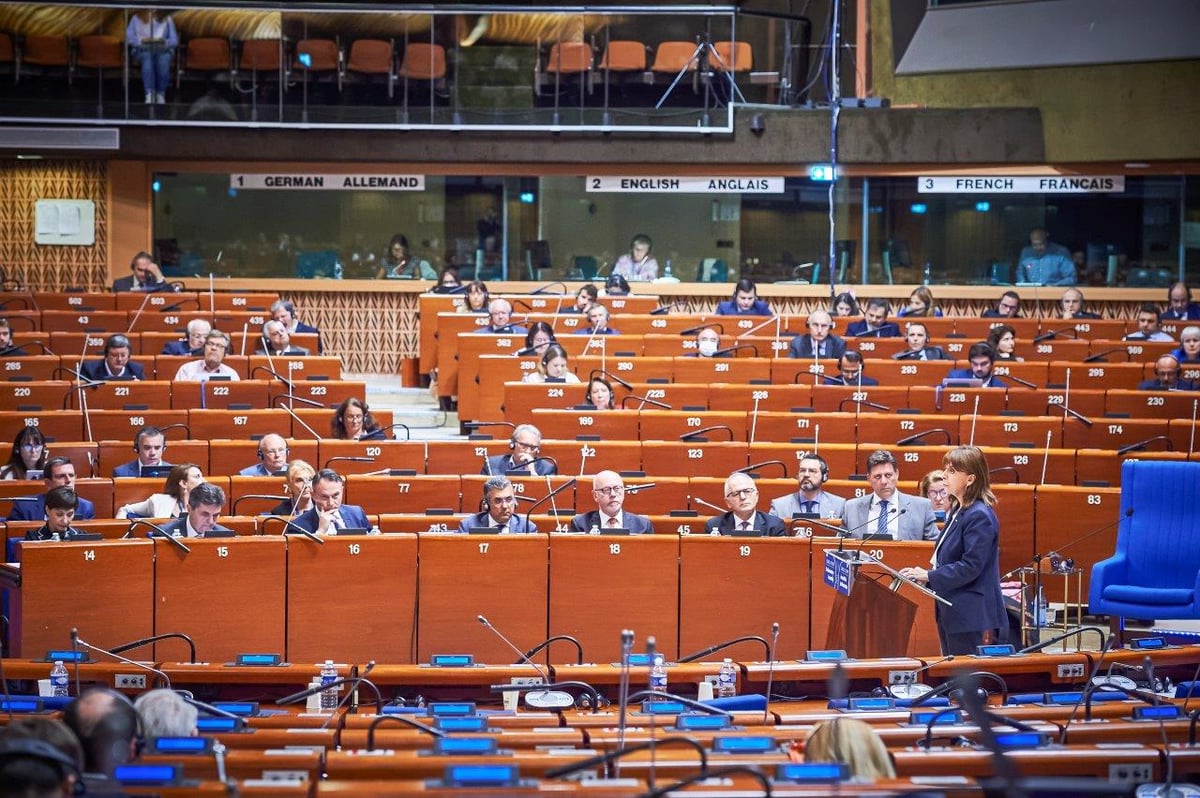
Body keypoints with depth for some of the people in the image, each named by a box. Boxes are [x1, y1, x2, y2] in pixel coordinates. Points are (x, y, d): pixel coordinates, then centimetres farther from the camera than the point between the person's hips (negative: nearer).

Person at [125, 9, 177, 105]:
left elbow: (175, 40, 7)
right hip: (143, 49, -1)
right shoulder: (136, 18, 12)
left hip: (163, 49, 1)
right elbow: (129, 38, 3)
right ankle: (149, 94, -47)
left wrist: (163, 41, -14)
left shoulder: (167, 19, 14)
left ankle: (161, 94, -27)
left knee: (163, 61, -37)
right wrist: (142, 40, -14)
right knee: (147, 58, -38)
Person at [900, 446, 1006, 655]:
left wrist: (929, 576, -17)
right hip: (952, 612, 10)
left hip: (970, 614, -10)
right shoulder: (958, 511, 14)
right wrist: (922, 574, 7)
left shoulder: (979, 516, -17)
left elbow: (970, 566, -22)